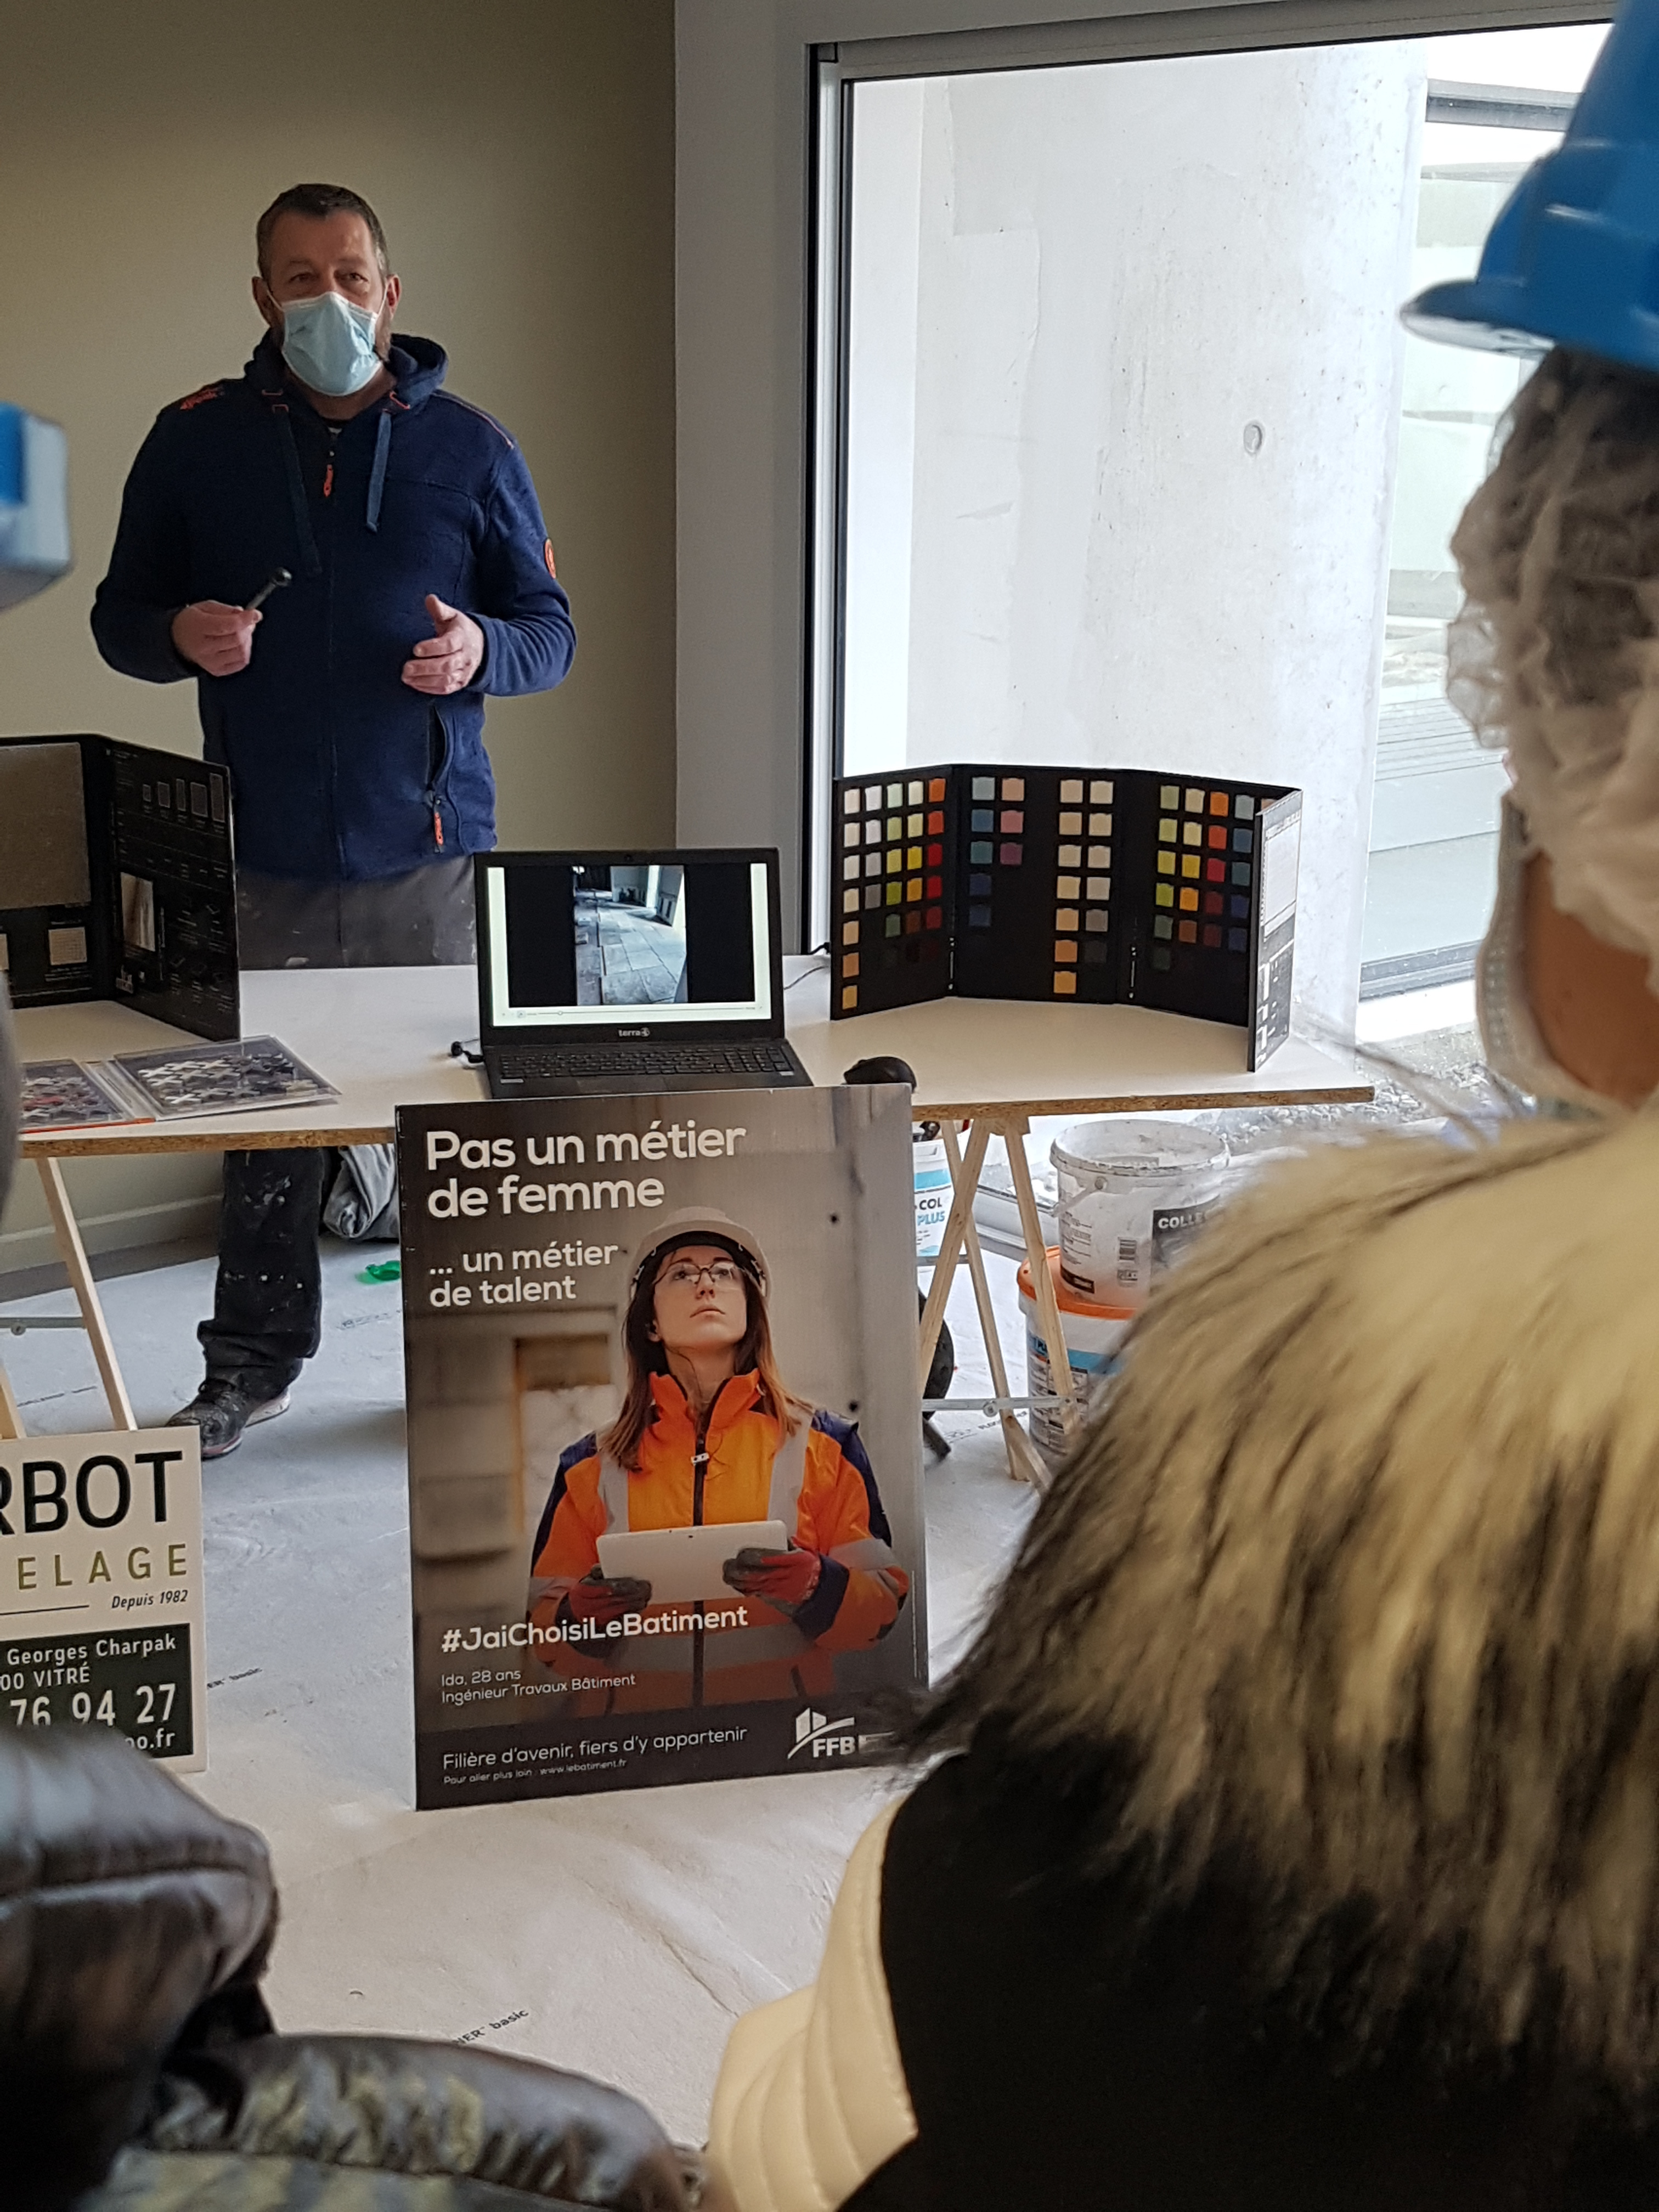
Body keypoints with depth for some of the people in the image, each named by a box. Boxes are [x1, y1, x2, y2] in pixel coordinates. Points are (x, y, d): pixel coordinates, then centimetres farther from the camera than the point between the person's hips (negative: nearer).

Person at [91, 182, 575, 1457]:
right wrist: (181, 635, -10)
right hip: (262, 854, 1)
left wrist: (481, 651, -14)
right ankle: (254, 1361, 23)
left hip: (427, 850, -1)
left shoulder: (469, 449, 6)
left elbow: (552, 630, 8)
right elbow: (120, 614, 13)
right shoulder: (196, 441, 7)